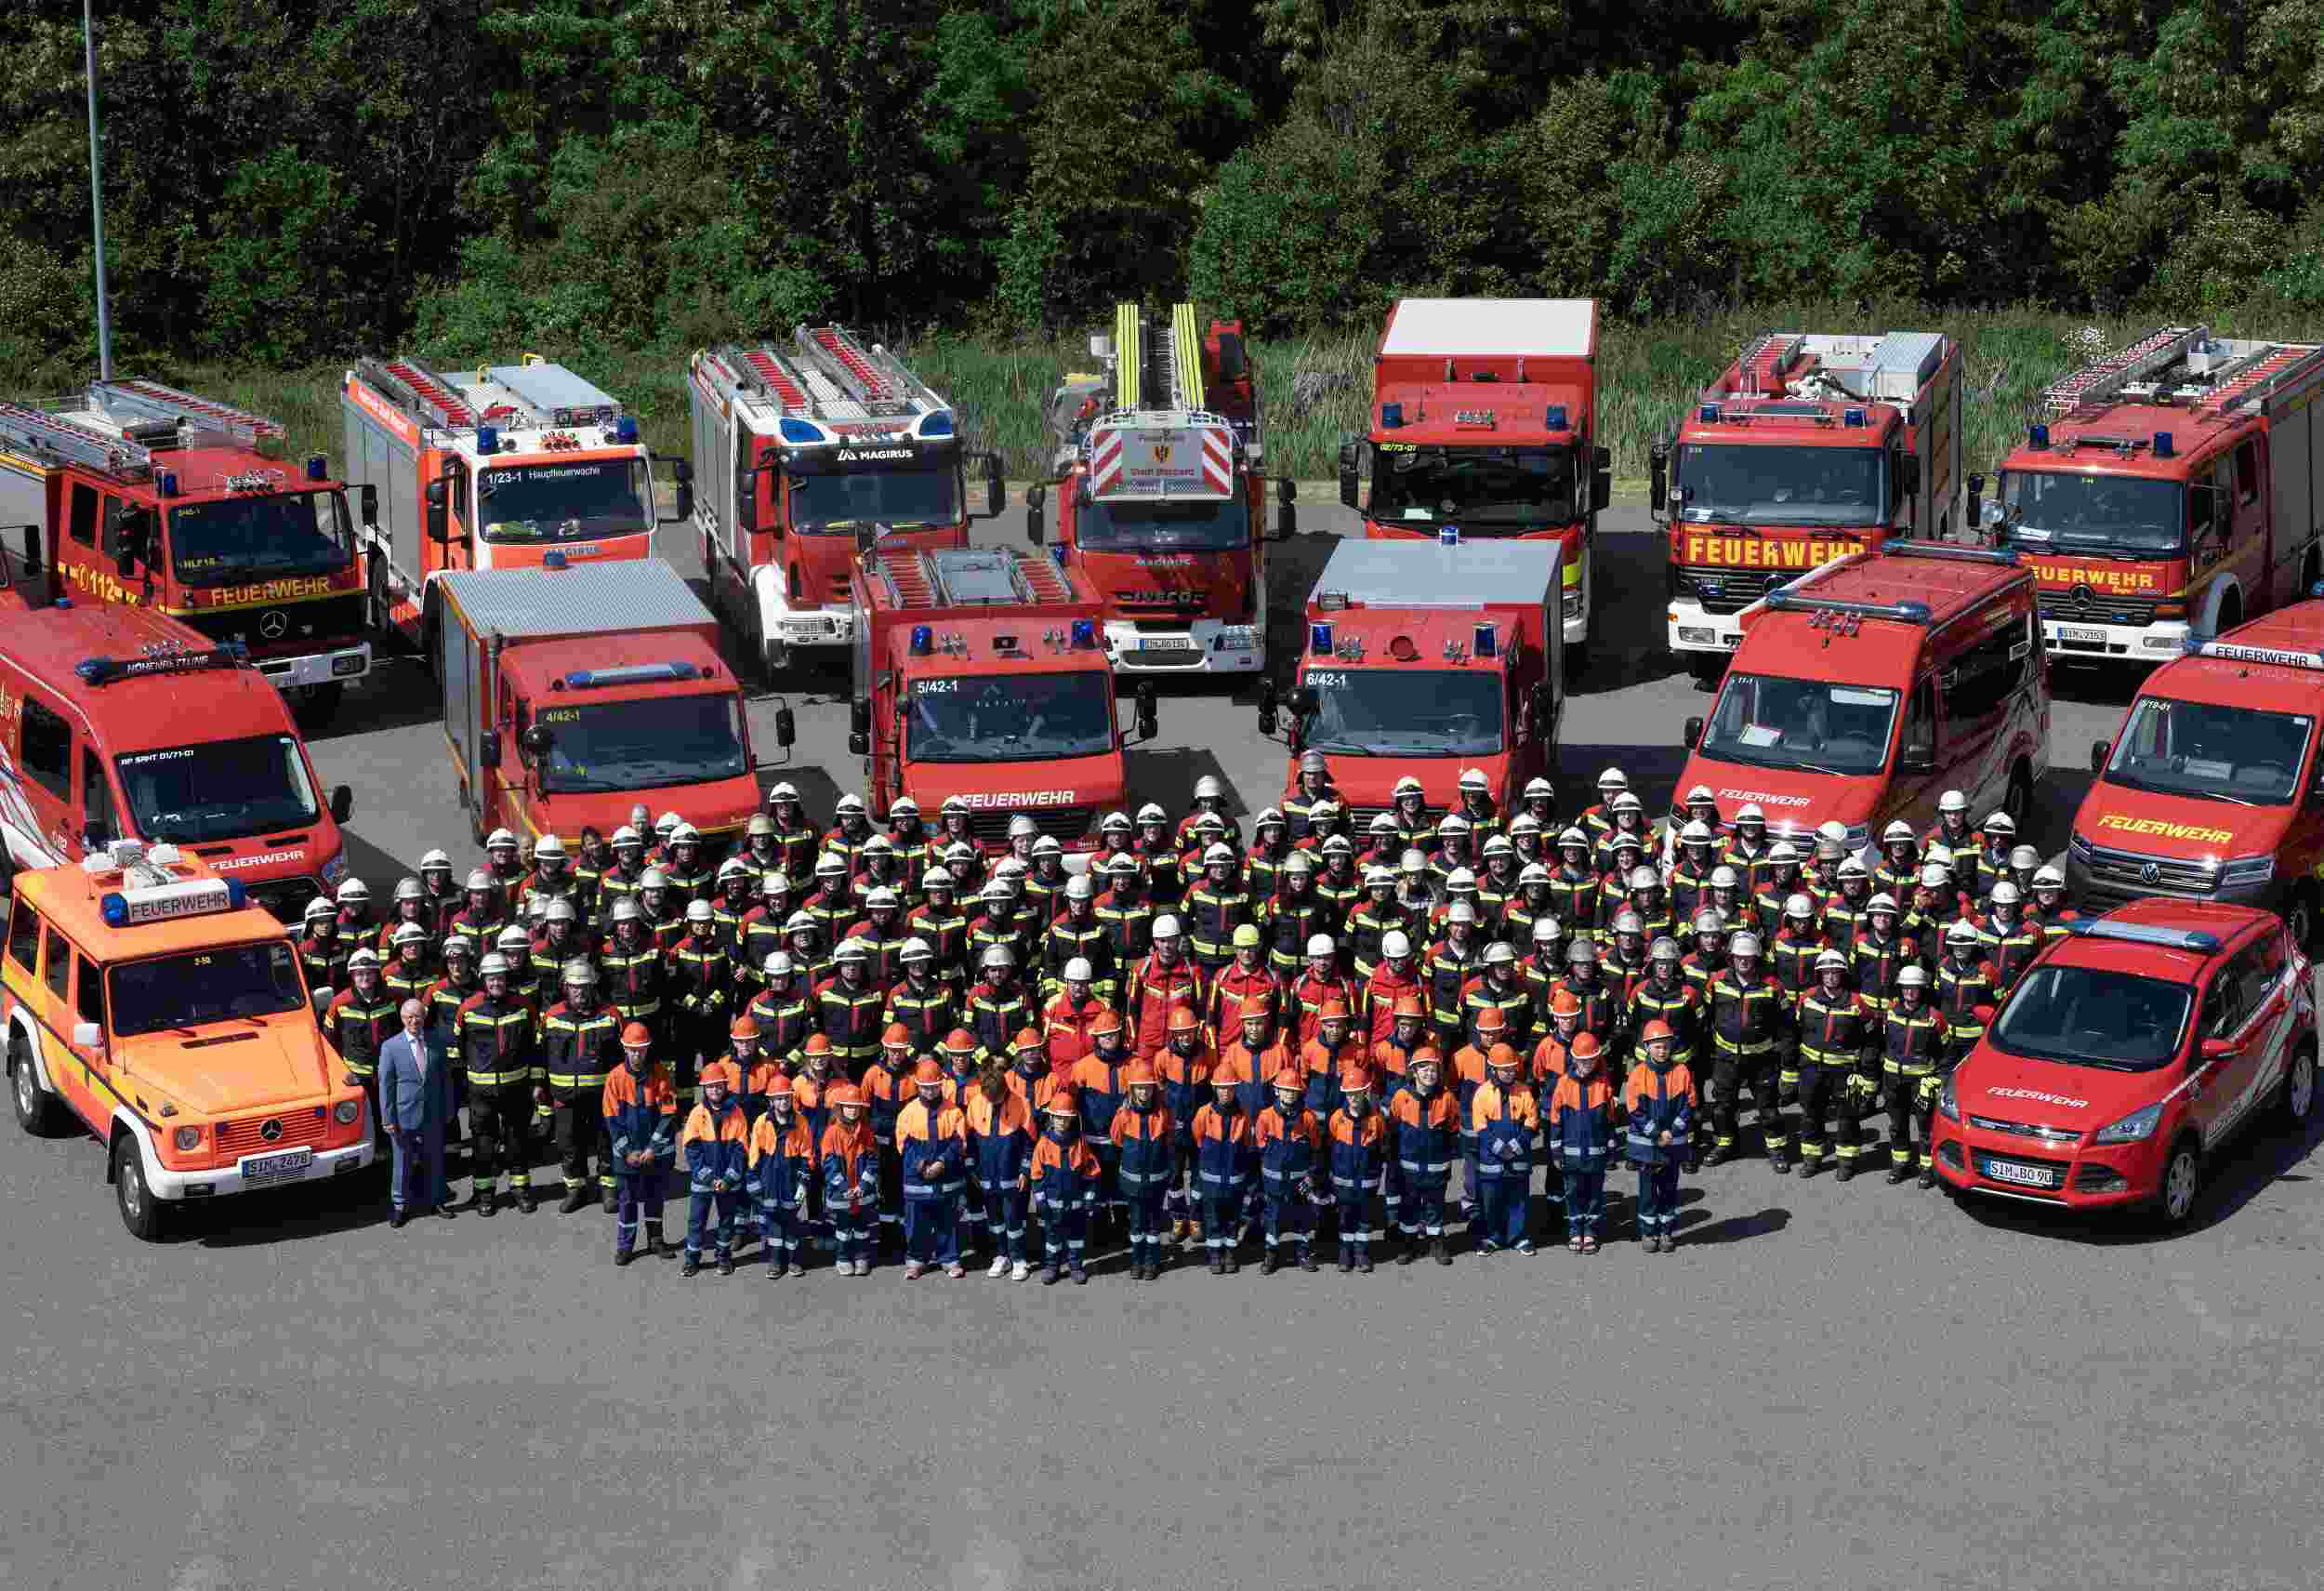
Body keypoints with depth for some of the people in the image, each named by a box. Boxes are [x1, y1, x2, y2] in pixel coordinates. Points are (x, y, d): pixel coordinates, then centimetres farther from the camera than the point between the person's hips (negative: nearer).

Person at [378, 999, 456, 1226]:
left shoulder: (437, 1043, 1)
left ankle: (436, 1200, 28)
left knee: (435, 1160, 13)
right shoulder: (390, 1047, -7)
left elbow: (446, 1078, 7)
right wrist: (388, 1118, -9)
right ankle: (400, 1205, 18)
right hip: (404, 1116, -3)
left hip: (433, 1115, 3)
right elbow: (385, 1085, -6)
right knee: (403, 1162, 6)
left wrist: (448, 1110, 6)